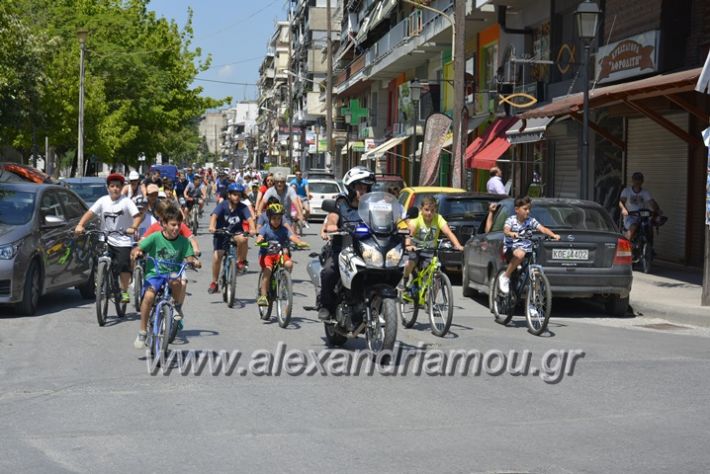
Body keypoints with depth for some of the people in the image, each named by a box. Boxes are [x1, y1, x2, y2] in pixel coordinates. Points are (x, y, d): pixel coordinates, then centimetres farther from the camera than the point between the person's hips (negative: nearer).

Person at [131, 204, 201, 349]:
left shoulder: (183, 241, 0)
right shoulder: (155, 237, -6)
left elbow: (189, 258, -4)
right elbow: (136, 250, -7)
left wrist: (194, 262, -27)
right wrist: (136, 252, -30)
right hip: (154, 274, -1)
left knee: (176, 281, -35)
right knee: (149, 295, -28)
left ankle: (177, 307, -4)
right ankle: (142, 332, -11)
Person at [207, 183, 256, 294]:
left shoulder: (242, 207, -9)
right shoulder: (223, 206, -13)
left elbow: (249, 219, -24)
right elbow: (214, 216, -28)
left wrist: (252, 229, -45)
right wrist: (212, 227, -49)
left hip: (236, 233, 0)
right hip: (221, 234, 0)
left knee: (242, 239, -35)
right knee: (217, 256, -12)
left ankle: (241, 261, -11)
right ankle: (214, 283, 7)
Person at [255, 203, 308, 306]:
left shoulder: (284, 230, 0)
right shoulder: (265, 228, -3)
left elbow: (292, 236, -15)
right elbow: (260, 237, -18)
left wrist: (299, 242, -36)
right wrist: (259, 240, -43)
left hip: (280, 253, 2)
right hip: (266, 253, -2)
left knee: (289, 264, -27)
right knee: (267, 269, -26)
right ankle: (262, 295, -22)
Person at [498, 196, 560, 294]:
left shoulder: (531, 221, 1)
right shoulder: (511, 220, -6)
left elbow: (542, 229, -11)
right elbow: (505, 231, -25)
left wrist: (553, 235, -29)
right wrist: (511, 233, -49)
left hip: (525, 248, 4)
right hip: (511, 248, -4)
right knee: (520, 254, -39)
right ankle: (505, 277, -22)